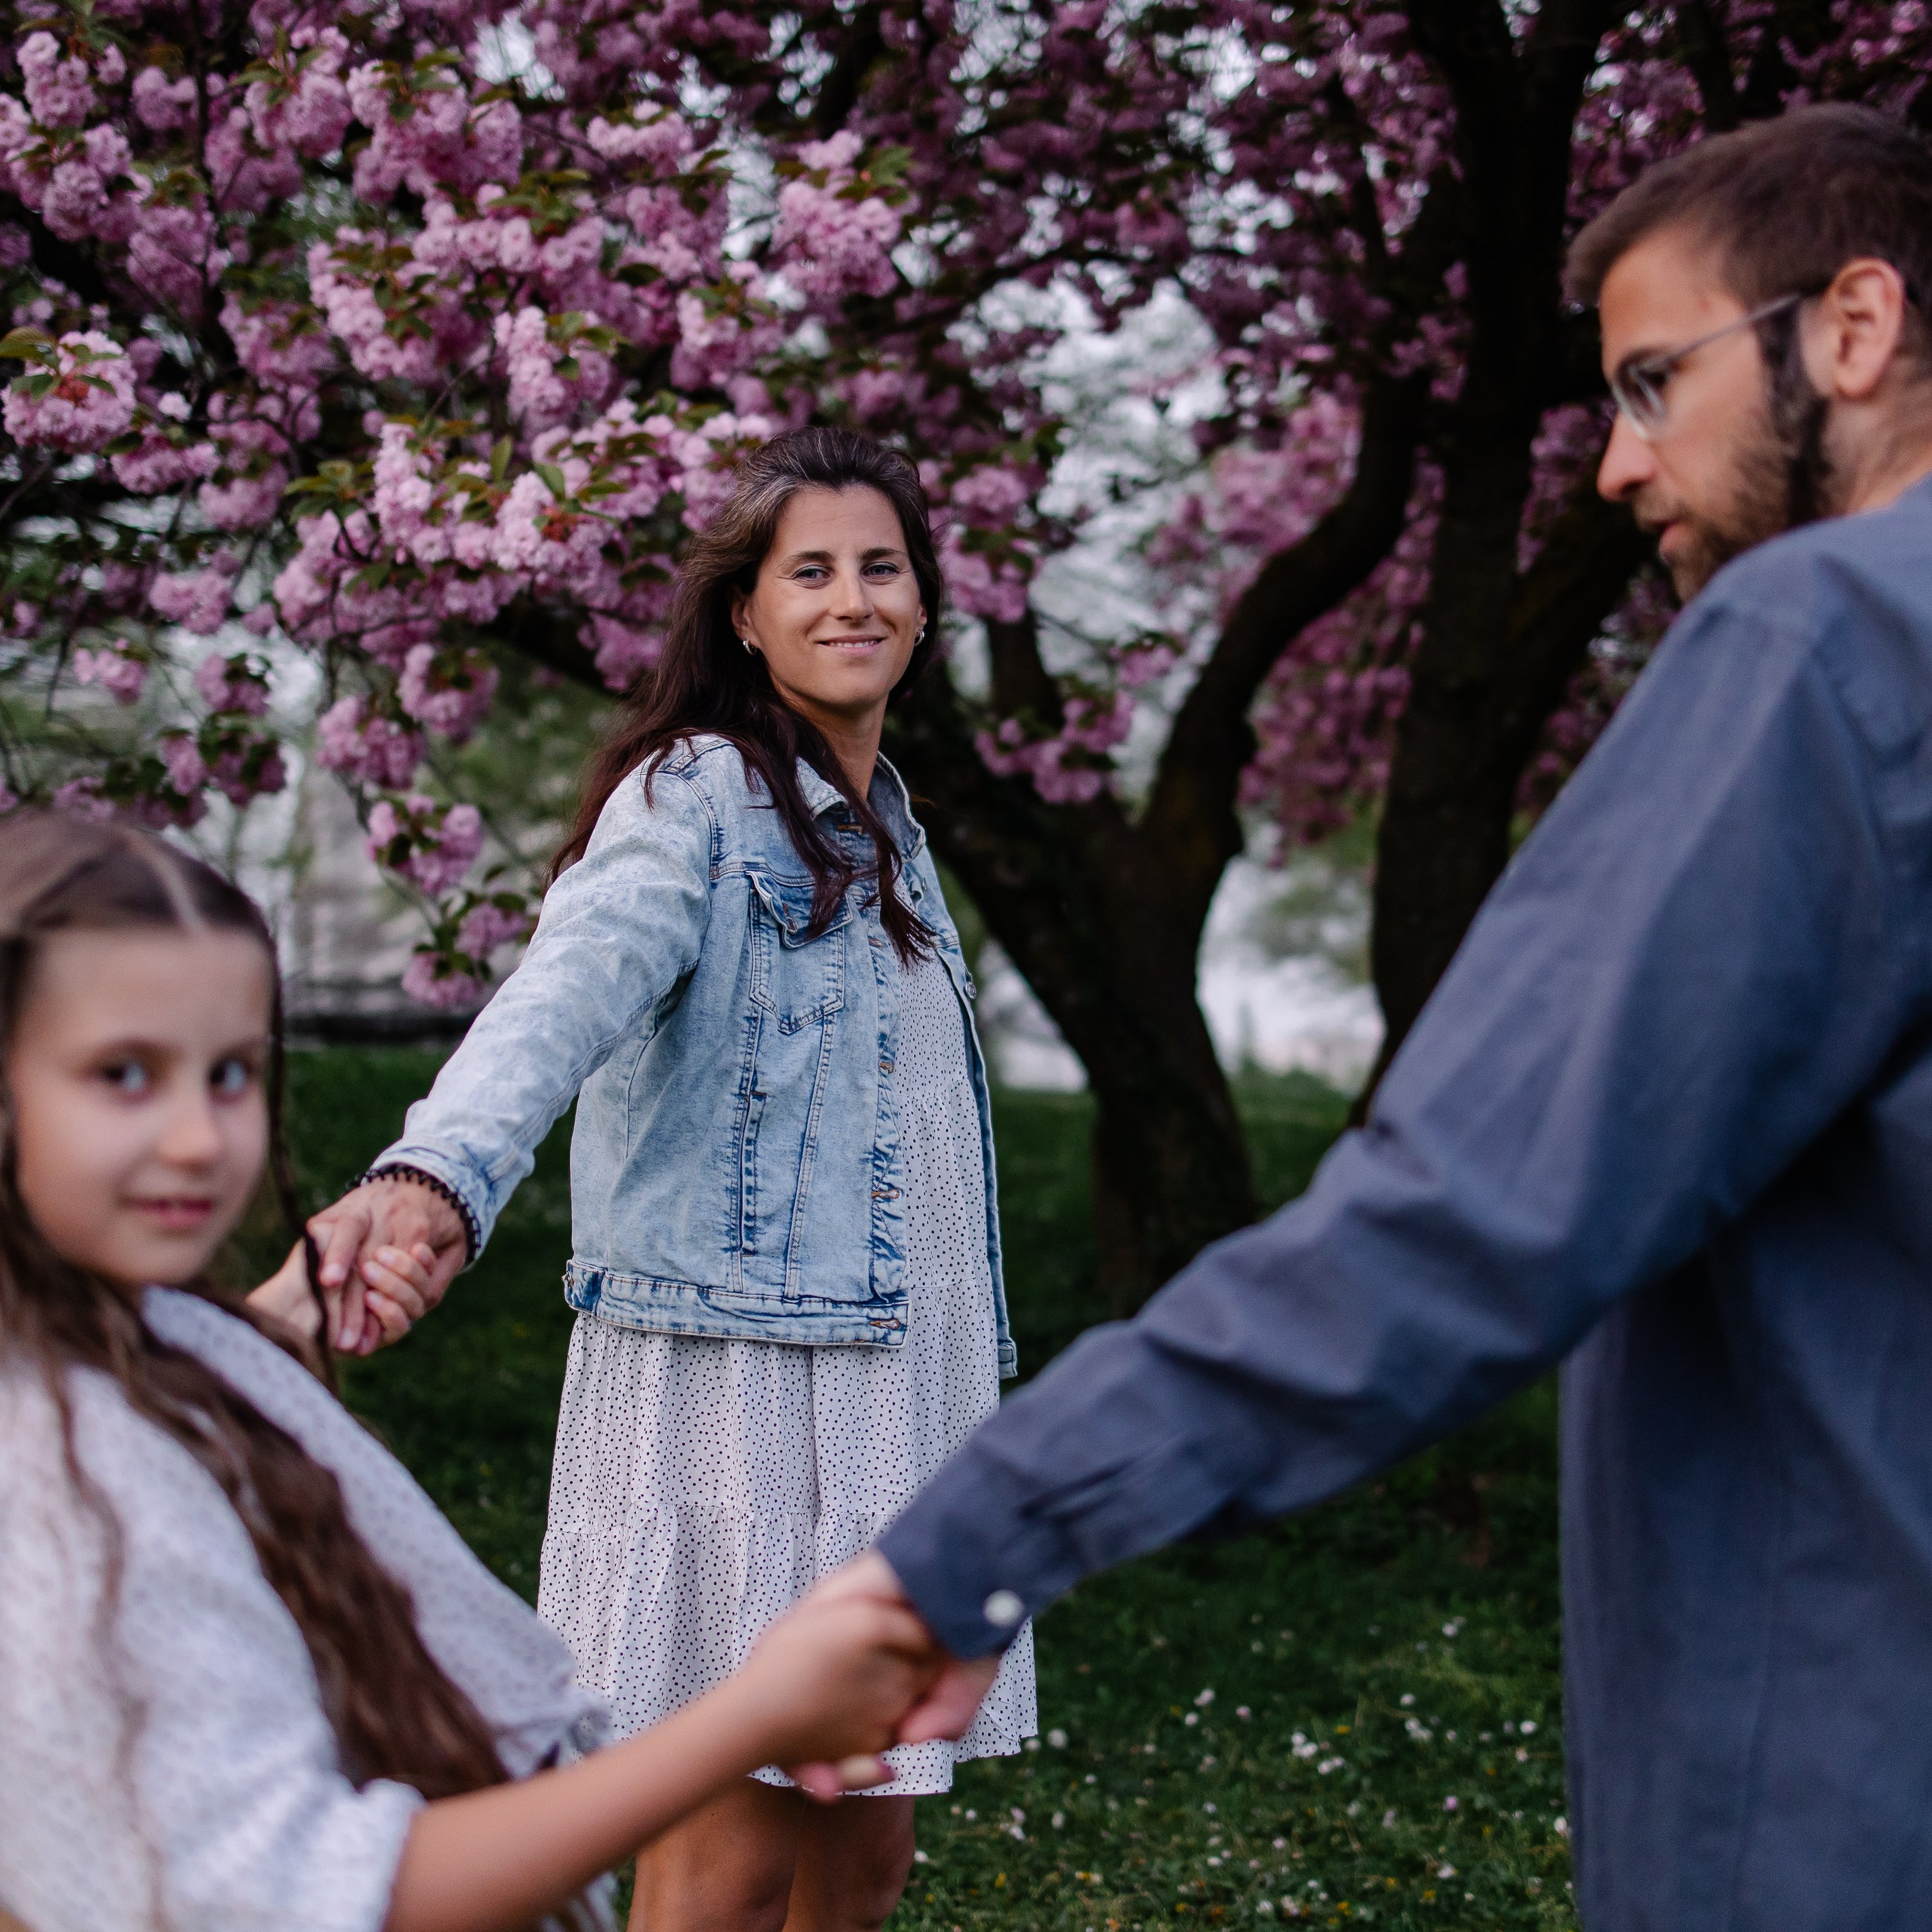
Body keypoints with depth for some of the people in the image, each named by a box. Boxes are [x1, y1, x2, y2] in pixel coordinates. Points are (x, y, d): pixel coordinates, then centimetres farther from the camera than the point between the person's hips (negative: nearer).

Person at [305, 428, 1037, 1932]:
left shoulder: (889, 827, 17)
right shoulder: (694, 798, -9)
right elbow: (571, 987, -30)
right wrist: (436, 1176, -49)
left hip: (896, 1385, 8)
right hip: (733, 1377, -8)